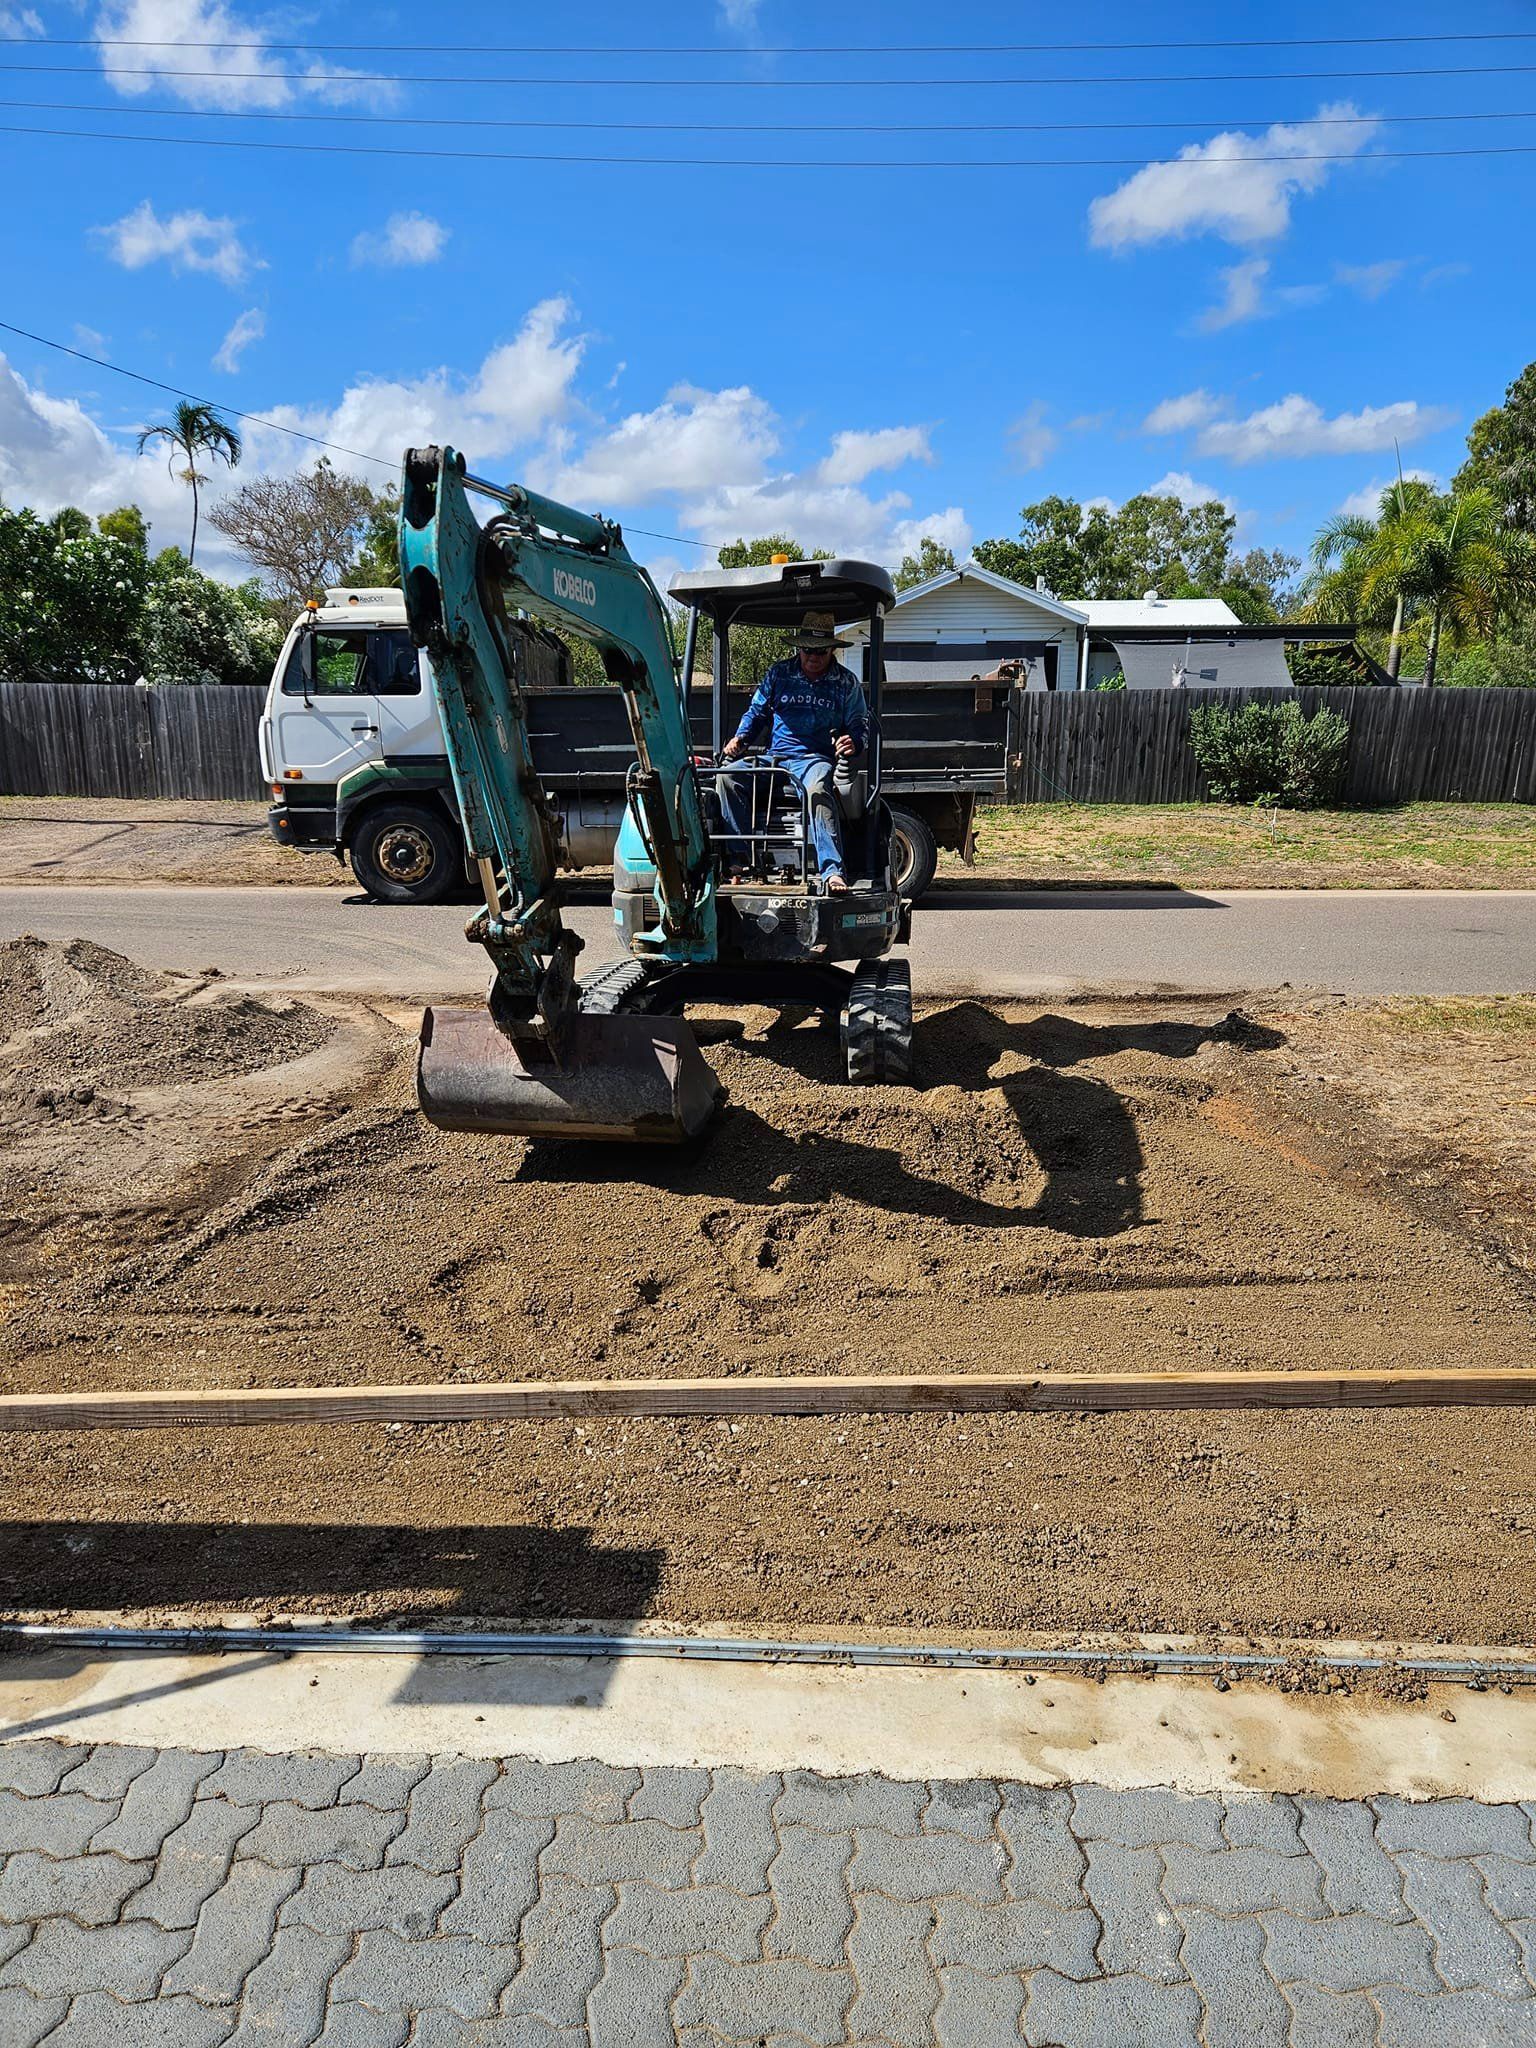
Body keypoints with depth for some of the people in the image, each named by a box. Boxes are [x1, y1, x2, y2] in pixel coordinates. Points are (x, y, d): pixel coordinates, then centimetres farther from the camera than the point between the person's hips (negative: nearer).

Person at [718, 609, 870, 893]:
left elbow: (860, 724, 10)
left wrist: (854, 742, -14)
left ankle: (832, 872, -49)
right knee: (727, 776, -23)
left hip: (816, 759, -3)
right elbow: (757, 711, 23)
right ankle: (743, 856, -22)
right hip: (774, 757, 3)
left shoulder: (846, 682, 11)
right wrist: (740, 738, 4)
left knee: (818, 789, -40)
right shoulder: (779, 673, 15)